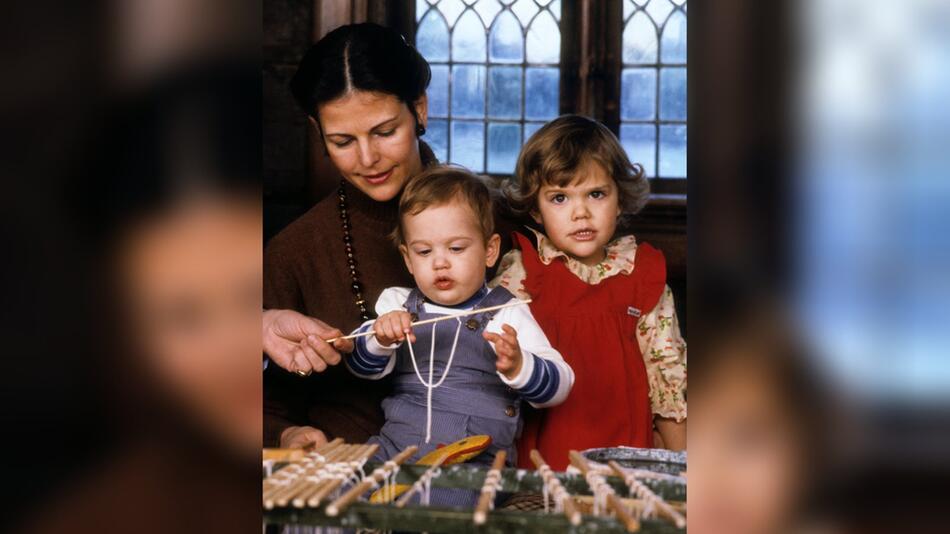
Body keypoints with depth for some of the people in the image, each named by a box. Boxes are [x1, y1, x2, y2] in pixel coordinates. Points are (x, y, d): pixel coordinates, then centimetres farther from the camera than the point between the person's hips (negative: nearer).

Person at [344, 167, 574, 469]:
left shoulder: (506, 315, 4)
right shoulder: (399, 306, 15)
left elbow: (558, 386, 0)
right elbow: (361, 366, 6)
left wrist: (517, 367, -22)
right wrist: (380, 339, -16)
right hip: (397, 444, 3)